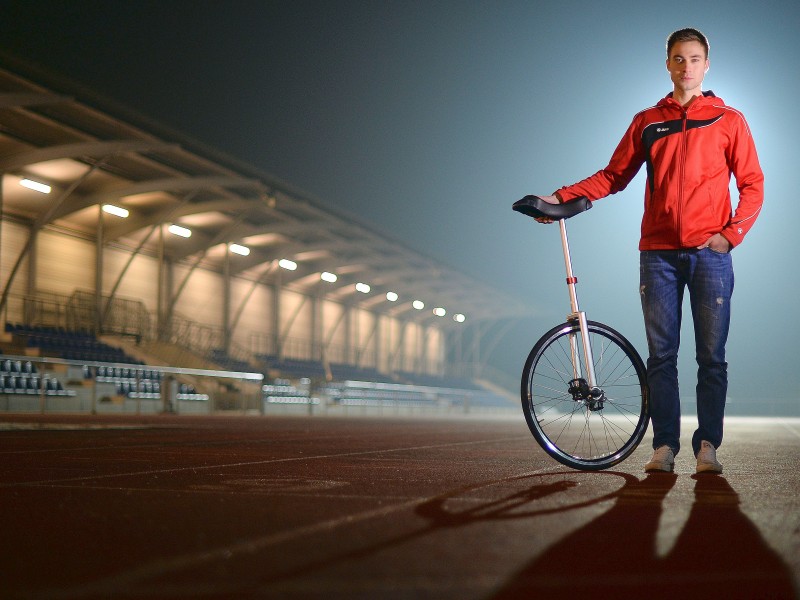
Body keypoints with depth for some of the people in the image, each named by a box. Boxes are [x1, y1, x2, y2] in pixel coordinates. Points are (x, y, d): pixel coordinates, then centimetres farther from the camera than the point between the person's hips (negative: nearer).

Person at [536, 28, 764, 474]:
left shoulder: (728, 120, 8)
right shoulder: (647, 122, 13)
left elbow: (753, 185, 6)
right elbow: (614, 176, 14)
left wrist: (732, 233, -7)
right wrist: (561, 197, 4)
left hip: (710, 253, -1)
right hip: (659, 253, 2)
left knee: (712, 356, -1)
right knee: (661, 354, 1)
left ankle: (708, 446, 6)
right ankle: (665, 445, 5)